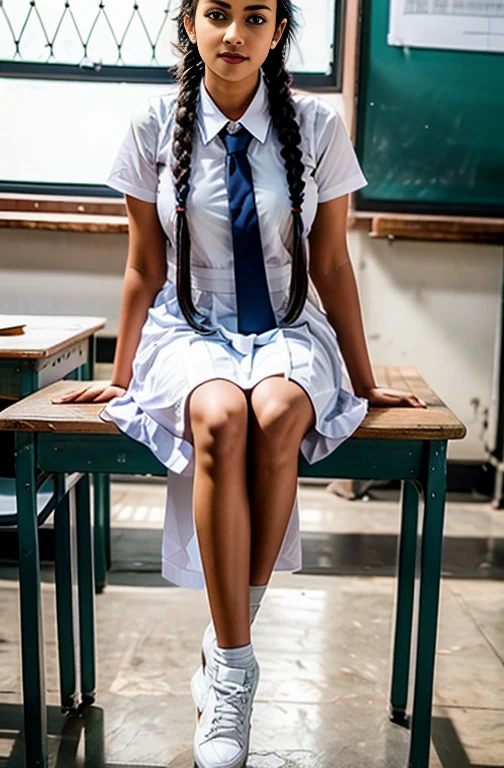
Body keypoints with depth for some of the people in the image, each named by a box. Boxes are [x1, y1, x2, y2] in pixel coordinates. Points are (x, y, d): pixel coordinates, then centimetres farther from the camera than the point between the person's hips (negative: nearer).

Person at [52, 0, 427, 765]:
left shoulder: (317, 126, -2)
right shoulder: (156, 125, -2)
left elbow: (332, 265, 2)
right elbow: (144, 269, 3)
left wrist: (365, 383, 6)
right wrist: (122, 377, 6)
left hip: (288, 332, 1)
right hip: (190, 332, 0)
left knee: (278, 413, -35)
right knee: (220, 417, -35)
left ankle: (227, 637, -15)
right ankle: (233, 667, -21)